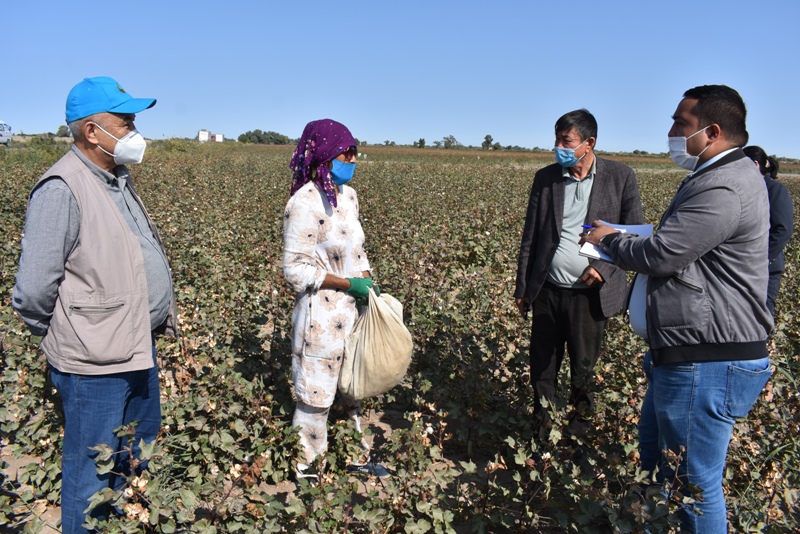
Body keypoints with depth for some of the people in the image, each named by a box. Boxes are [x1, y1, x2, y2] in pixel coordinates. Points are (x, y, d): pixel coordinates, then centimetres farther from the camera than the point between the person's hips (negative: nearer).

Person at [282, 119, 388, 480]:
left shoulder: (348, 196, 5)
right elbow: (296, 270, -18)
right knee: (316, 396, 7)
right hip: (321, 314, -7)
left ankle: (358, 457, 39)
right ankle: (307, 469, 27)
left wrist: (368, 283, -1)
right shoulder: (304, 204, -18)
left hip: (354, 310, 8)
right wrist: (349, 284, -17)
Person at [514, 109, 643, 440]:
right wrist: (522, 288, 8)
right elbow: (530, 237, 8)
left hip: (589, 292, -2)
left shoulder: (620, 177, -3)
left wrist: (604, 266, -16)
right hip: (547, 290, 3)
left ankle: (581, 414, 38)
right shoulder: (545, 178, 4)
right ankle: (540, 431, 33)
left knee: (583, 367, 10)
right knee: (542, 367, 12)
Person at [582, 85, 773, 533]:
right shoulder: (719, 176, 14)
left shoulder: (724, 189, -22)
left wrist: (610, 239, -3)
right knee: (654, 448, 27)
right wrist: (618, 241, 4)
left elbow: (658, 255, -23)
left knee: (696, 482, 3)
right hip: (688, 354, 12)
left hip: (708, 365, -12)